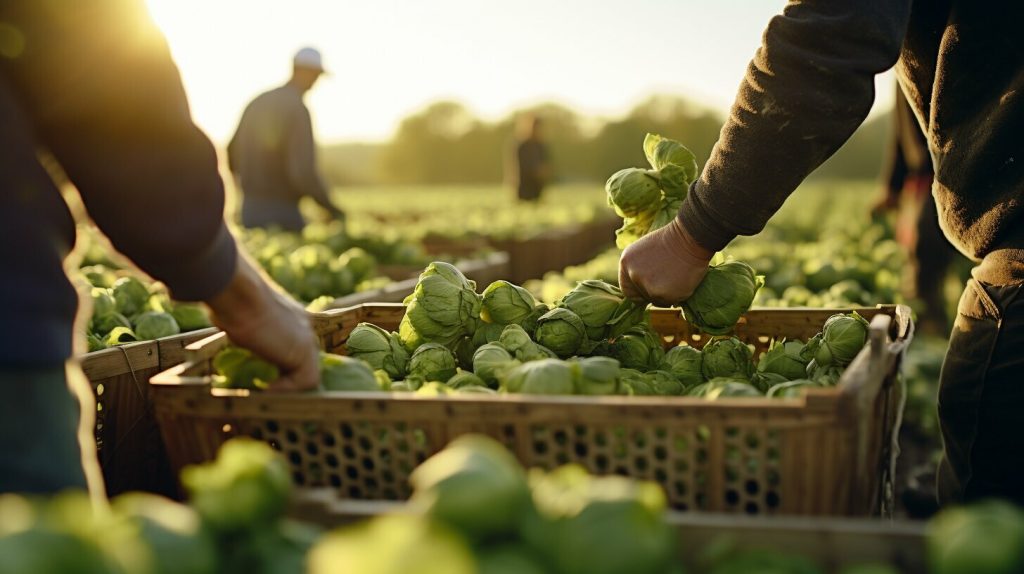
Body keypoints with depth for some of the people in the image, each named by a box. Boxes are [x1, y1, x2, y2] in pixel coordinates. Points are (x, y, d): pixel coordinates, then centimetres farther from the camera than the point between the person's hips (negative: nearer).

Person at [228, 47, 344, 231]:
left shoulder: (257, 103, 9)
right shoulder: (298, 109, -15)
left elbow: (232, 158, 15)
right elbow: (303, 172, -23)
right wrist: (332, 208, -9)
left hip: (250, 209, 8)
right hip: (281, 213, -8)